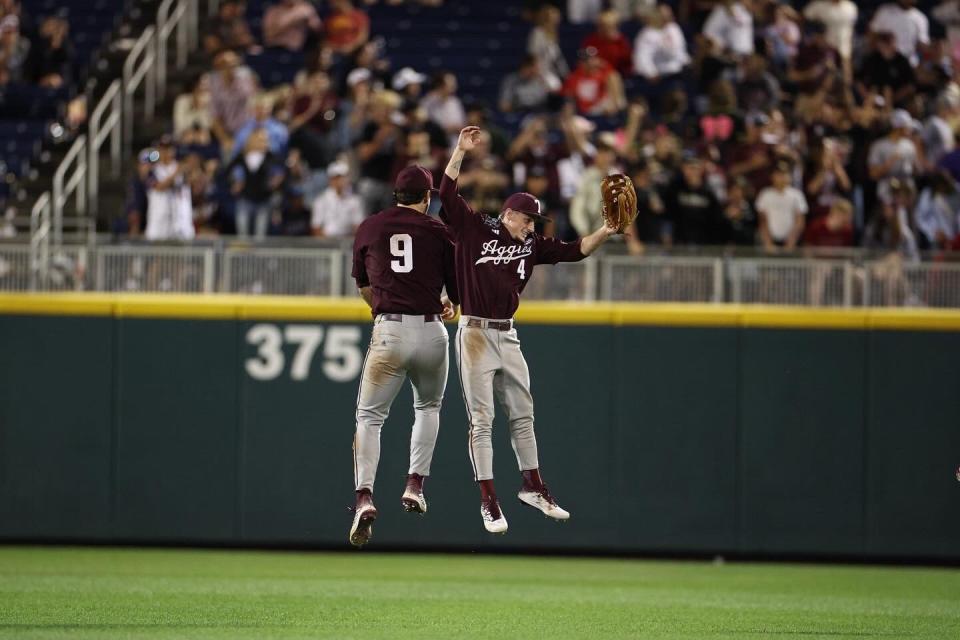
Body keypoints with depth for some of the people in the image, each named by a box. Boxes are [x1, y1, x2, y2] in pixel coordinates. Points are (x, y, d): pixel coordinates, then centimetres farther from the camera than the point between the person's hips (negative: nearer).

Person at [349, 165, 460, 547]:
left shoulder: (369, 228, 9)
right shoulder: (439, 231, 6)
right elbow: (458, 291, 13)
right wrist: (449, 307, 37)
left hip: (389, 332, -1)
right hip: (431, 333, 1)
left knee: (369, 416, 1)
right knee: (428, 407, 26)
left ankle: (364, 498, -18)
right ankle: (415, 487, 15)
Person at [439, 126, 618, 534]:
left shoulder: (532, 245, 10)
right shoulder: (473, 228, -3)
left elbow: (576, 251, 7)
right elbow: (447, 194, -12)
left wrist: (606, 232, -6)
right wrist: (461, 151, -19)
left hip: (508, 335, 6)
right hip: (475, 333, -6)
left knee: (522, 415, 13)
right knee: (481, 419, -5)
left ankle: (533, 487, 26)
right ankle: (488, 501, -3)